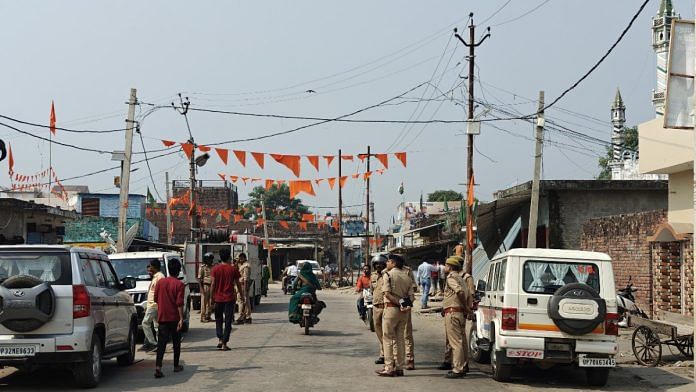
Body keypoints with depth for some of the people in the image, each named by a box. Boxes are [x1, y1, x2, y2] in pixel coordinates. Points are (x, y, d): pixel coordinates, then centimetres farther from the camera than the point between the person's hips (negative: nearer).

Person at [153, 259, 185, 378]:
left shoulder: (160, 282, 3)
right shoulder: (179, 284, -9)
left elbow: (156, 299, 10)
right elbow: (179, 303, -15)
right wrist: (181, 318, -14)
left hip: (162, 317, 2)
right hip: (174, 317, -2)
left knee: (162, 342, -4)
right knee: (176, 342, 14)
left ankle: (158, 367, -20)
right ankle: (176, 366, 25)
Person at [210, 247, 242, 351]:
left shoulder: (215, 269, -2)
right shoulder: (233, 269, -4)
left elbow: (212, 284, -4)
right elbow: (238, 284, 1)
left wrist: (211, 297, 4)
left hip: (218, 298, 1)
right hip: (229, 298, -1)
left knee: (218, 320, 18)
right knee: (228, 321, 2)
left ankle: (220, 340, 6)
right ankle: (224, 344, -2)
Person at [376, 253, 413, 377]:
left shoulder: (388, 274, -7)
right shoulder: (407, 276, 10)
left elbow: (387, 293, -16)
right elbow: (410, 295, 3)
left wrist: (400, 302, -16)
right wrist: (405, 304, -8)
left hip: (391, 308, -6)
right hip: (404, 311, 6)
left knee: (388, 338, 1)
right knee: (400, 338, 12)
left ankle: (389, 368, -2)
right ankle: (399, 367, 14)